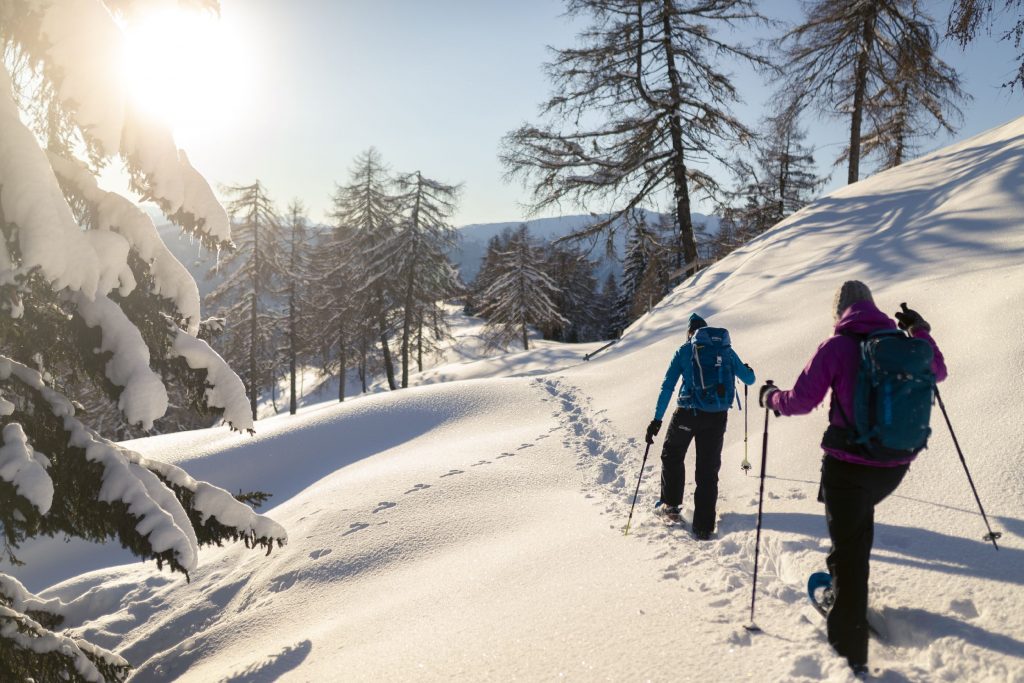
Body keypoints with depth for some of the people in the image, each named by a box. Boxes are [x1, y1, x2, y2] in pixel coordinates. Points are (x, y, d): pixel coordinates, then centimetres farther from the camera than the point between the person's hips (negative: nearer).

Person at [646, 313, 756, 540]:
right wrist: (748, 370, 40)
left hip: (687, 414, -2)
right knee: (708, 469, 7)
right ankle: (704, 526, 6)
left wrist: (657, 419, -4)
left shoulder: (684, 351, 2)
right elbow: (749, 380, 16)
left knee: (672, 456, 23)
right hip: (717, 417, 2)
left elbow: (667, 387, -4)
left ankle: (670, 504, 26)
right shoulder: (726, 350, 7)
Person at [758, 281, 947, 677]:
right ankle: (848, 596, 45)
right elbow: (938, 372, 23)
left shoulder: (837, 347, -11)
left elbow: (801, 401, -11)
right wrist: (921, 331, 32)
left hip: (849, 463, -5)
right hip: (896, 465, 5)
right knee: (859, 519, 33)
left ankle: (851, 653, 7)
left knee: (848, 550, 3)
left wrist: (770, 398, 9)